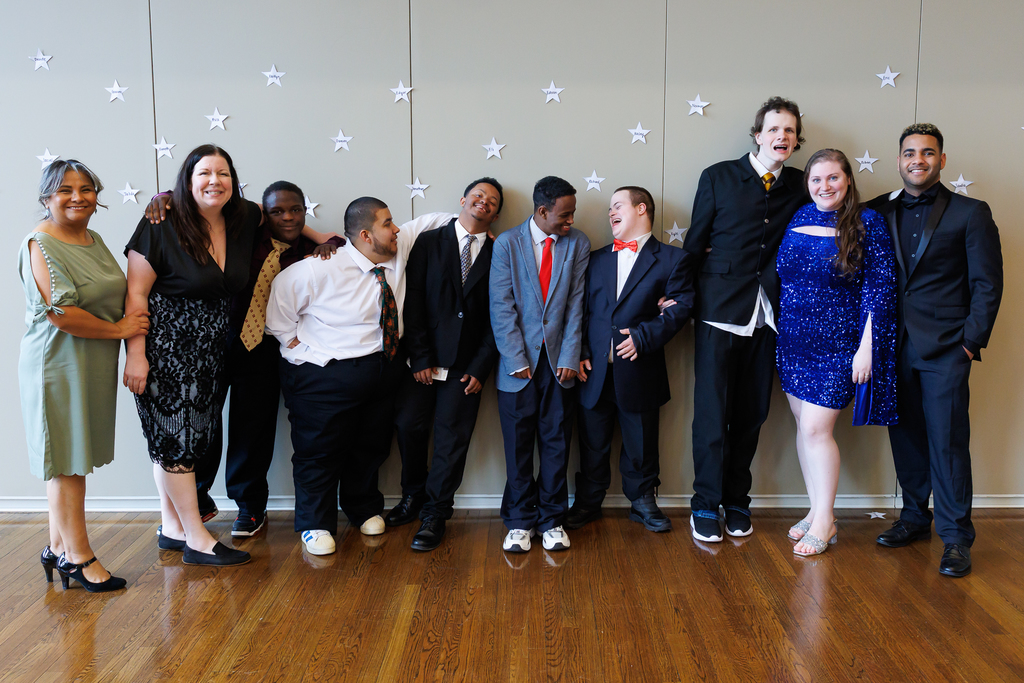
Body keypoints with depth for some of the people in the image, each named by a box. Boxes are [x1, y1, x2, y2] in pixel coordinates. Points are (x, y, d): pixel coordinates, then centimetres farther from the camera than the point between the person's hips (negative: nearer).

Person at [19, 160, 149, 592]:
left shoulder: (94, 240, 14)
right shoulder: (41, 245, -12)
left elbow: (113, 297, 24)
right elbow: (61, 314, -21)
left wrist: (133, 341, 8)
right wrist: (119, 329, -12)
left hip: (94, 367, 8)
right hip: (58, 366, -8)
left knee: (73, 460, 14)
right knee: (66, 463, 0)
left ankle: (59, 548, 25)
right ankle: (79, 558, 9)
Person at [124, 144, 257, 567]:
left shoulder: (243, 219, 1)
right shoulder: (162, 225, -13)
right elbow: (136, 293, -13)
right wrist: (136, 354, -17)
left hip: (210, 349, 6)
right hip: (166, 345, -6)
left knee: (195, 434, 12)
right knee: (174, 434, -2)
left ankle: (171, 527, 25)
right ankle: (196, 540, 6)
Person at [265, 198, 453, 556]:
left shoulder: (400, 246, -4)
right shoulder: (321, 269, -20)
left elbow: (429, 221, 13)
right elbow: (278, 301, -8)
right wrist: (296, 344, -6)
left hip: (384, 364, 6)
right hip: (325, 376, -6)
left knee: (372, 445, 19)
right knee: (320, 450, 5)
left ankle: (364, 509, 43)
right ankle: (315, 524, 25)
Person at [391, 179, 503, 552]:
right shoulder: (429, 242, 4)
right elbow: (413, 303, -1)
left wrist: (480, 368, -6)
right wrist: (420, 358, -7)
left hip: (466, 363, 0)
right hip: (423, 358, 0)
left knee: (452, 436, 1)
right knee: (409, 425, 1)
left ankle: (435, 513, 14)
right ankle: (414, 494, 26)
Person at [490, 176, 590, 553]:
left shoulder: (578, 243, 3)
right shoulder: (507, 243, -2)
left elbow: (576, 304, 1)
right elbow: (501, 307, -5)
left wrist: (569, 358, -5)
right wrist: (516, 359, -9)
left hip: (558, 361, 1)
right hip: (518, 362, -1)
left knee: (556, 442, 7)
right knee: (518, 445, 5)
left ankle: (552, 520, 20)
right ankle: (520, 521, 18)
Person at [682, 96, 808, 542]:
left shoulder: (798, 186, 9)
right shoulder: (718, 177, 2)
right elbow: (695, 242, 4)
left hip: (766, 313, 3)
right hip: (720, 309, -3)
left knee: (752, 413, 9)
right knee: (712, 411, -1)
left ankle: (737, 500, 24)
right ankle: (705, 504, 12)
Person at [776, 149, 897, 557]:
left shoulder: (868, 225, -7)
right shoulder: (798, 219, 6)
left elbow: (880, 289, -9)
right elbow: (781, 278, 13)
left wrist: (866, 348, -13)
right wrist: (779, 331, 10)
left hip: (838, 347, -5)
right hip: (793, 342, 5)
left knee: (816, 428, -7)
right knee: (804, 426, 10)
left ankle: (825, 521, 8)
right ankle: (816, 510, 24)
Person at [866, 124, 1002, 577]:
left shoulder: (970, 213, 1)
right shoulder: (878, 212, 9)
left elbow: (988, 283, 0)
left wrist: (972, 341, -6)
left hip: (945, 348, -3)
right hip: (894, 346, 4)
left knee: (947, 439, -3)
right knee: (905, 434, 11)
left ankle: (955, 537, 7)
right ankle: (914, 517, 26)